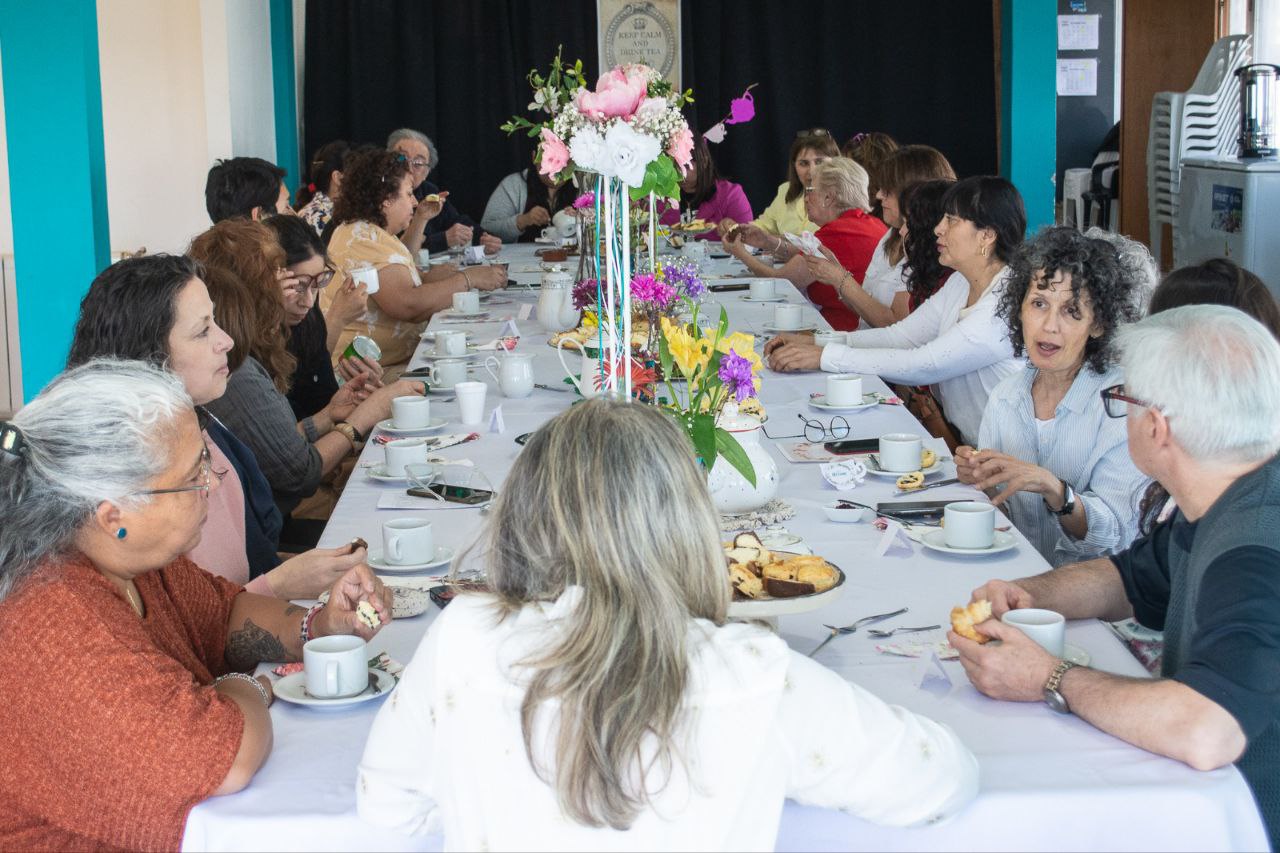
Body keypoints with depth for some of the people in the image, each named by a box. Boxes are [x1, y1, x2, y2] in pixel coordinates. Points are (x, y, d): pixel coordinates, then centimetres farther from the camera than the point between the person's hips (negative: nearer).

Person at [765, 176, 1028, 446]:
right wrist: (812, 342, -4)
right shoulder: (960, 283, 9)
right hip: (961, 439, 8)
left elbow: (923, 365, -24)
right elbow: (901, 335, 8)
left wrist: (824, 356, -22)